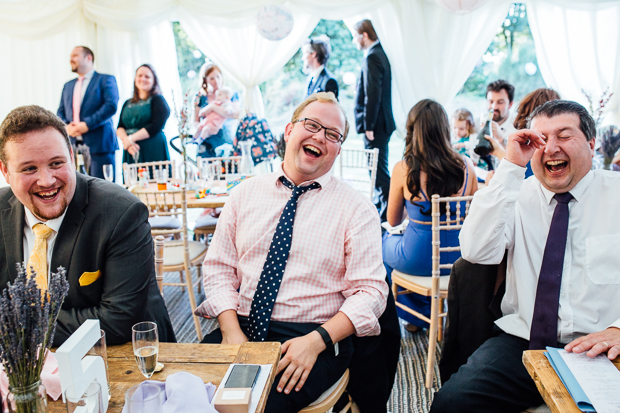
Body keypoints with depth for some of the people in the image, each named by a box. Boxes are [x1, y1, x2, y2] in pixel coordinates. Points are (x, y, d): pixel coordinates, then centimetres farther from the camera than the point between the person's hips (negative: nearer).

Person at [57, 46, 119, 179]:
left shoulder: (106, 80, 5)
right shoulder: (68, 86, 24)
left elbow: (111, 106, -9)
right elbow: (60, 113, 20)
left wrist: (87, 124, -16)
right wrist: (66, 126, -3)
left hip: (99, 145, -5)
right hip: (73, 146, 5)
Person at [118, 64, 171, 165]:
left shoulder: (158, 100, 3)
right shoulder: (128, 103, 19)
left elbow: (156, 126, -10)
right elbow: (120, 128, 11)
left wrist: (131, 139, -12)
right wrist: (125, 140, -11)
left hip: (153, 152, -4)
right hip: (131, 152, 4)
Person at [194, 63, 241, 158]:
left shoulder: (231, 95, 7)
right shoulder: (201, 98, 11)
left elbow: (236, 114, -11)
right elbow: (196, 121, 12)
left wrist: (212, 107, -11)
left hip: (228, 144, -1)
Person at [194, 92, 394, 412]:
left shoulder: (357, 209, 1)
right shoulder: (246, 193, 10)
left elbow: (370, 291, -5)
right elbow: (218, 268, 7)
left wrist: (317, 340, -18)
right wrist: (232, 331, -9)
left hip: (317, 338, -2)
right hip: (241, 327, 3)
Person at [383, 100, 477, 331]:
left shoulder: (403, 169, -15)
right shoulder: (465, 165, -8)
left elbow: (393, 221, -1)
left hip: (418, 260, -3)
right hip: (457, 259, 4)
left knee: (385, 240, 30)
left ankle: (416, 315, 40)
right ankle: (426, 312, 42)